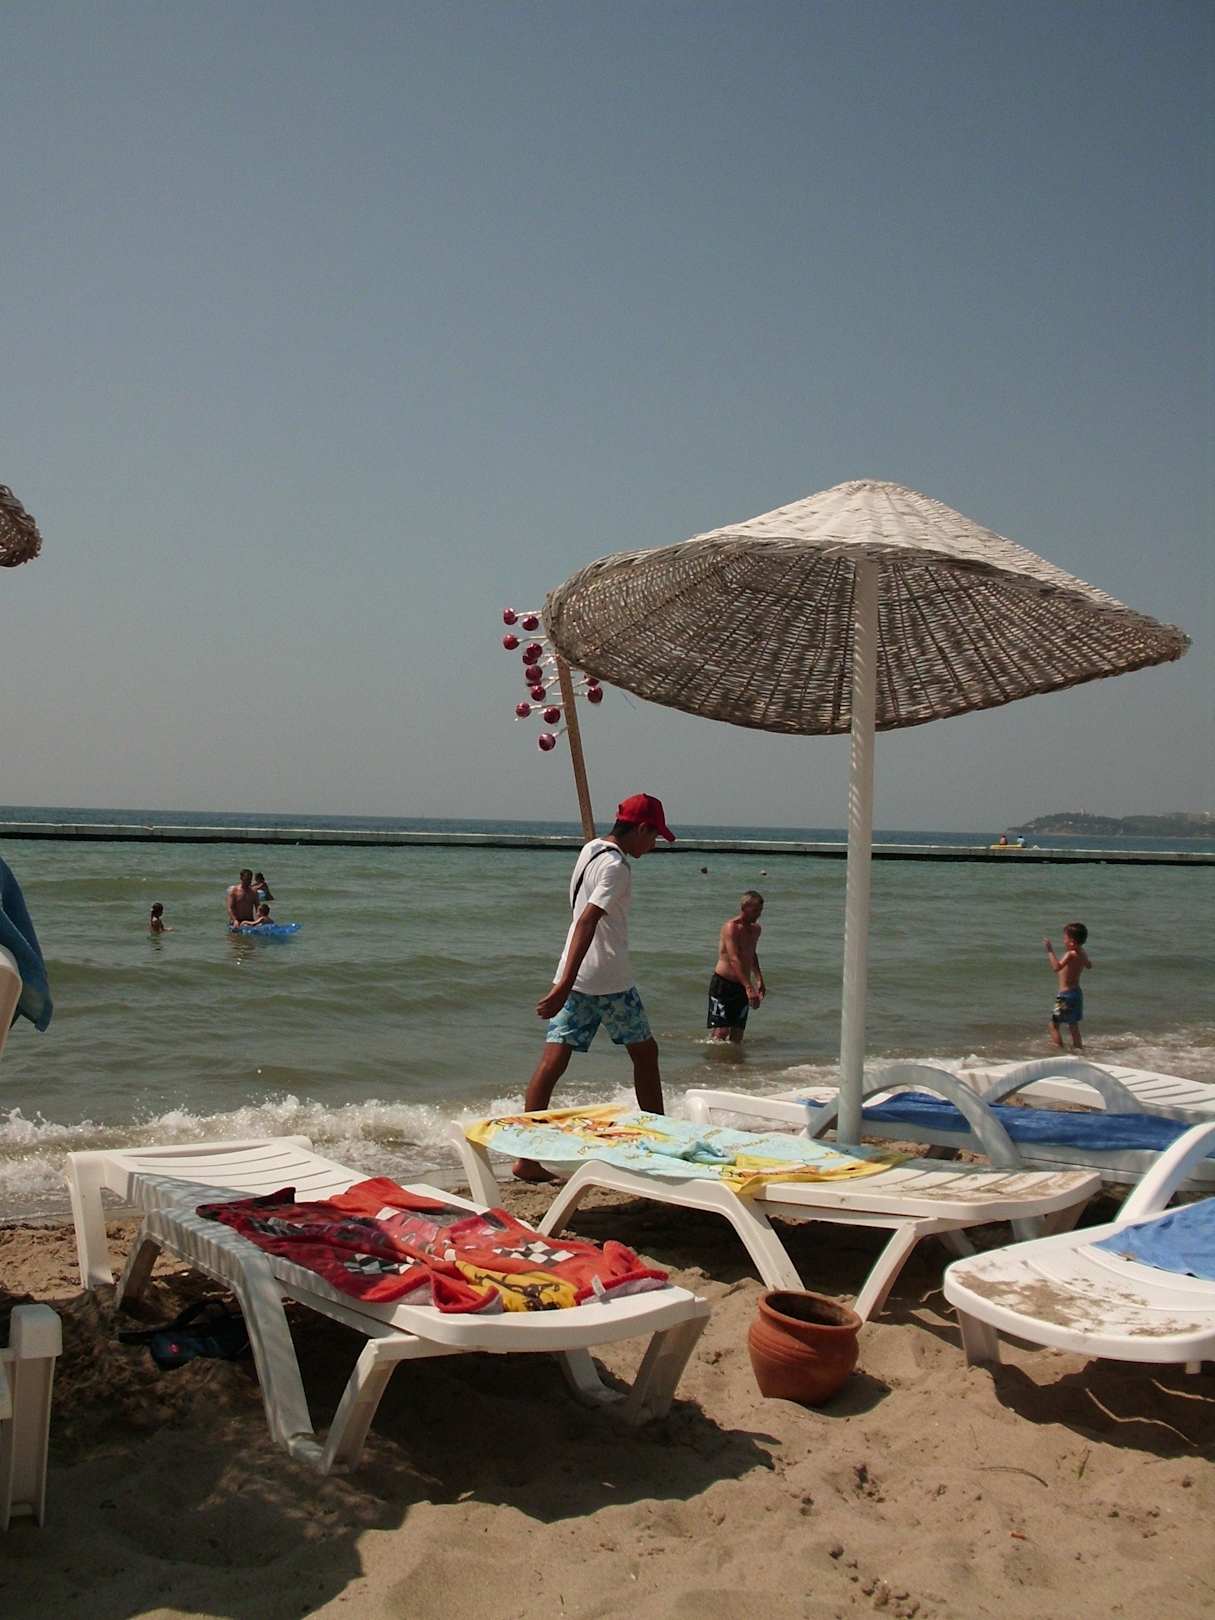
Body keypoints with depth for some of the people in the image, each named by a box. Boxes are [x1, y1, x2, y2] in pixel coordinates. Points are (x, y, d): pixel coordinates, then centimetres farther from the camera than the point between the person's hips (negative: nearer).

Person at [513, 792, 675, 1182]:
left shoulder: (590, 849, 12)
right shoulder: (616, 866, -16)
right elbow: (587, 921, -27)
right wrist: (565, 986, -33)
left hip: (574, 977, 8)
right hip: (608, 979, -8)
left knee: (553, 1061, 0)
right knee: (645, 1053, 12)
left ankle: (527, 1156, -4)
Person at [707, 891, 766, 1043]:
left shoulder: (756, 929, 12)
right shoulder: (731, 926, -14)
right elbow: (734, 959, -26)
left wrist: (759, 980, 19)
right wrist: (749, 988, -35)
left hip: (742, 987, 7)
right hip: (723, 984, -7)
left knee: (736, 1039, 4)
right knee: (720, 1033, -13)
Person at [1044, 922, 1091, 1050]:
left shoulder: (1070, 954, -23)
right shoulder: (1083, 953, 4)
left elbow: (1056, 967, -39)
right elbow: (1089, 965, 25)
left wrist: (1050, 951, -38)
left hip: (1066, 994, -9)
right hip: (1077, 992, 9)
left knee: (1054, 1024, -6)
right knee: (1073, 1024, 24)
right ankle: (1078, 1047, 34)